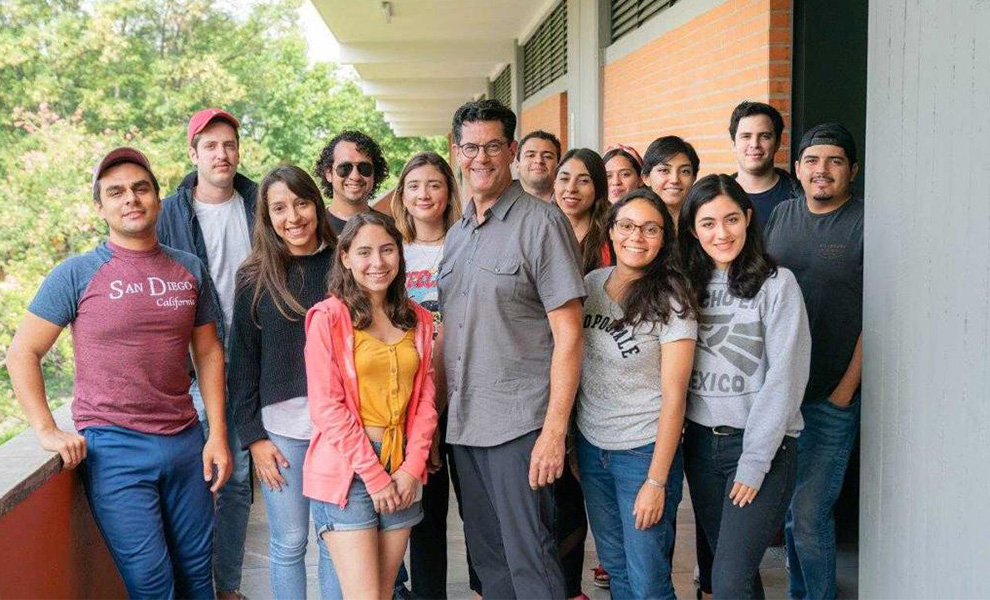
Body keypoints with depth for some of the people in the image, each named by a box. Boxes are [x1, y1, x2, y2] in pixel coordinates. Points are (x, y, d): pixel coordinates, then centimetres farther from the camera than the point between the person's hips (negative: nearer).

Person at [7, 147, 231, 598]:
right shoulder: (77, 274, -4)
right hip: (114, 449, -4)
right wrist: (47, 431, -10)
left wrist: (218, 434, 5)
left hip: (185, 442, 4)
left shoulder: (189, 269, 7)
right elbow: (22, 352, -2)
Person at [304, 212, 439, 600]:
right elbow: (327, 407, -10)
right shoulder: (328, 317, -6)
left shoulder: (417, 320, 11)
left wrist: (412, 467, -2)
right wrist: (373, 475, -11)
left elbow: (424, 399, 10)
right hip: (346, 470, -5)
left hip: (401, 470, 5)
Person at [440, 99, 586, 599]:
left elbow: (568, 334, -12)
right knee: (487, 557, 15)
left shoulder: (542, 222, -8)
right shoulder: (456, 234, 14)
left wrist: (554, 430, -18)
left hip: (520, 425, -7)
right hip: (463, 424, 7)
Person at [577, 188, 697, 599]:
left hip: (645, 452, -5)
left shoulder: (670, 300, -14)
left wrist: (657, 481, -17)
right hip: (591, 446, 5)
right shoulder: (591, 284, 2)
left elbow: (673, 396, -15)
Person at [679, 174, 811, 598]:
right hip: (700, 441, 5)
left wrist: (754, 461, -13)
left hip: (762, 447, -5)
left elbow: (783, 379, -11)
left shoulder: (776, 283, -7)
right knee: (723, 560, 14)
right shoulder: (689, 285, 8)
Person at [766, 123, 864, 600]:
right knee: (788, 505, 15)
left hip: (831, 399, -5)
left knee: (809, 513, -6)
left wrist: (846, 389, -12)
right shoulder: (782, 215, 9)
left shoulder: (868, 223, -7)